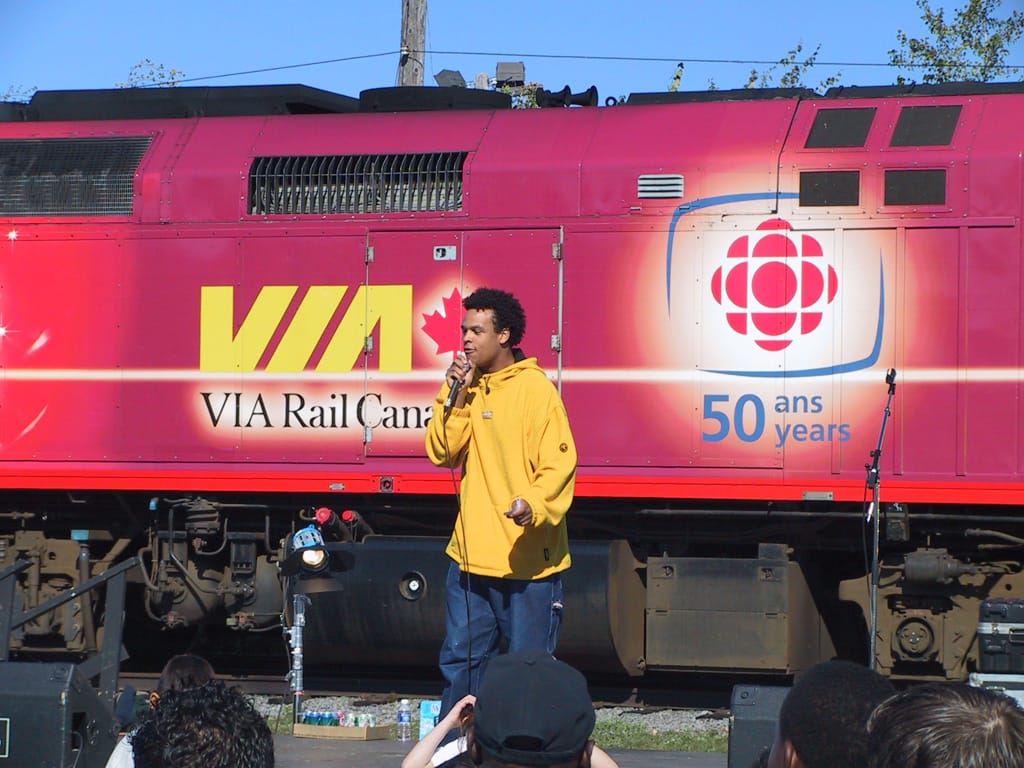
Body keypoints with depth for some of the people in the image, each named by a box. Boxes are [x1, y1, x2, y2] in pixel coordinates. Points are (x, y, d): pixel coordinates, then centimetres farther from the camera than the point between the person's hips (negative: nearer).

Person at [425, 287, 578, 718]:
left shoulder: (536, 390, -9)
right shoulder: (467, 386, 11)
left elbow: (559, 467, -14)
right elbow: (443, 453, 5)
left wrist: (534, 505, -32)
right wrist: (455, 396, -6)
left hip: (527, 557, -7)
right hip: (471, 553, 7)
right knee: (460, 658, 13)